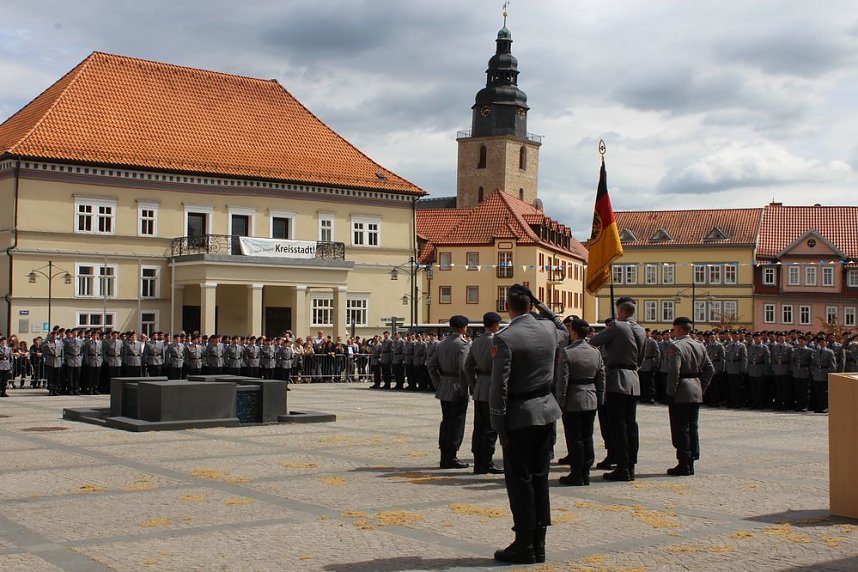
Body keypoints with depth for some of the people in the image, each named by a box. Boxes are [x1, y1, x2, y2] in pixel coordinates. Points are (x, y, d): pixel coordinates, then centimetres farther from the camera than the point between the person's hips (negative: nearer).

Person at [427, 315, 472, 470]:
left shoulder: (443, 344, 10)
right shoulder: (463, 344, -14)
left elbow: (432, 365, 11)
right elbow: (463, 369, -20)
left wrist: (438, 385, 16)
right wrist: (464, 391, -14)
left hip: (444, 388, 8)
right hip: (457, 389, -8)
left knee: (446, 421, 13)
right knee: (457, 422, -1)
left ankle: (444, 457, 17)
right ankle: (451, 457, 1)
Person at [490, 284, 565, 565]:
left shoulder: (504, 338, -17)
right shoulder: (549, 328, 1)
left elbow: (499, 386, -18)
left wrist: (498, 425, -10)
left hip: (519, 416, -6)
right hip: (546, 410, 6)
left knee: (520, 481, 2)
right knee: (539, 478, 12)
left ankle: (524, 547, 7)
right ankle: (538, 544, 18)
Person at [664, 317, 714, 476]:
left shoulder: (675, 347, -13)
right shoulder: (700, 346, 11)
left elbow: (674, 372, -21)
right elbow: (710, 369, 13)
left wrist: (670, 392, -13)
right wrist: (701, 388, 16)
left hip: (681, 393, -7)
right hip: (696, 393, 8)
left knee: (680, 429, -2)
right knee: (692, 427, 13)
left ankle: (684, 465, 1)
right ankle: (691, 463, 17)